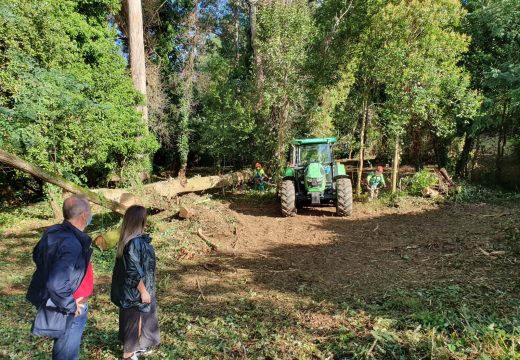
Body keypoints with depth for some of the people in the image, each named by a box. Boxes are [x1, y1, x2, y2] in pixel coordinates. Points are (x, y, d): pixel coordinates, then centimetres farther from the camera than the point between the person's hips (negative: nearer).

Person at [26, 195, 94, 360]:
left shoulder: (53, 232, -4)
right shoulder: (72, 245, -34)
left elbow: (37, 256, 14)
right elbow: (56, 284, -38)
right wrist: (71, 306, -23)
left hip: (62, 304, 9)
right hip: (66, 312, -9)